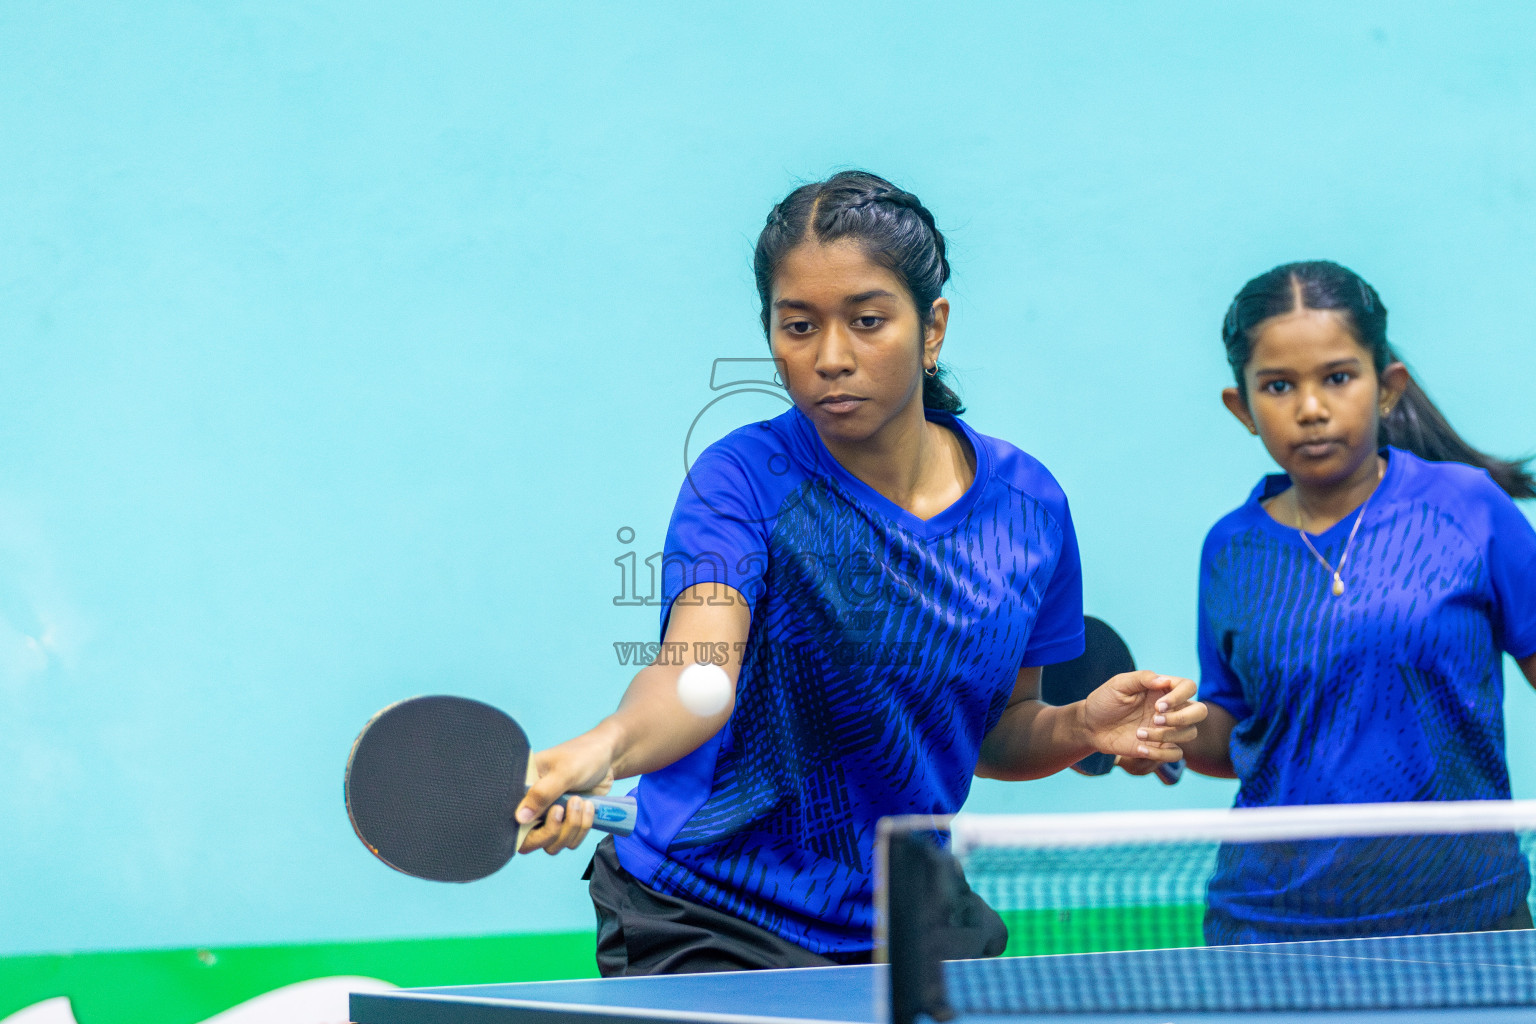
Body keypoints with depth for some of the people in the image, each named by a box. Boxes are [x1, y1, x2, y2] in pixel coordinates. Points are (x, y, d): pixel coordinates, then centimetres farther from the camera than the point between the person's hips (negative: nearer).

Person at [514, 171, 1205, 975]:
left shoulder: (1027, 503, -2)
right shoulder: (744, 479, -15)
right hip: (709, 928, -4)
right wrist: (604, 749, -52)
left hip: (906, 922, 5)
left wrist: (1080, 728, -8)